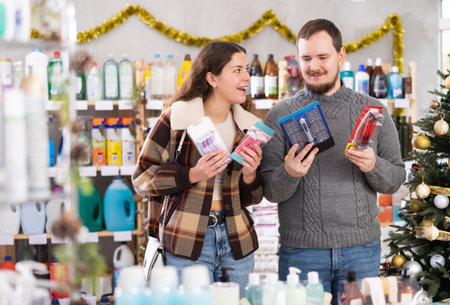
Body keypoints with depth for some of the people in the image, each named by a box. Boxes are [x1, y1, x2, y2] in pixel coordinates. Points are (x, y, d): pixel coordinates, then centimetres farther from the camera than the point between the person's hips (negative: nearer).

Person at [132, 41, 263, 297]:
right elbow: (142, 177, -5)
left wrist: (249, 175, -8)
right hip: (187, 242, -4)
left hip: (237, 241, 5)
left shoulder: (249, 126, 9)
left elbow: (253, 198, 14)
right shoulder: (176, 118, -6)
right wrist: (193, 175, -18)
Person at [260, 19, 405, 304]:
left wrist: (373, 166, -15)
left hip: (362, 248, 1)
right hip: (301, 249, -1)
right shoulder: (281, 115, 0)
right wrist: (289, 174, -22)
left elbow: (396, 180, 6)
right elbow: (270, 191, -1)